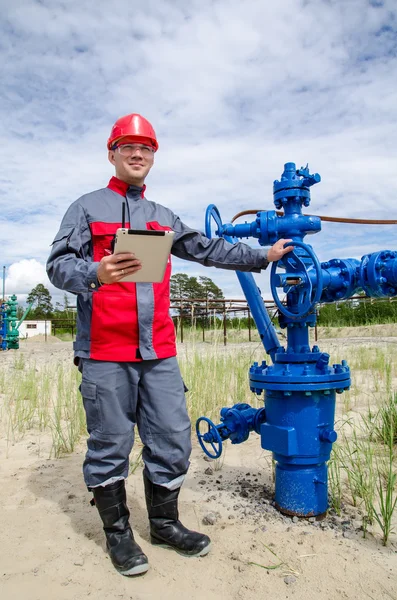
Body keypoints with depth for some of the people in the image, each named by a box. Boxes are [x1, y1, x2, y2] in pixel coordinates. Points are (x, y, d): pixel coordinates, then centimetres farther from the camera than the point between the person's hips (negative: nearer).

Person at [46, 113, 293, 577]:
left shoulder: (164, 217, 21)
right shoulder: (88, 207, 6)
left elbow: (208, 250, 22)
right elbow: (58, 265, -2)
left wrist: (263, 256, 22)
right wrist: (95, 273, -23)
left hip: (159, 351, 5)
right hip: (105, 351, -4)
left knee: (172, 441, 8)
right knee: (110, 446, 5)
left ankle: (165, 523, 29)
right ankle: (117, 531, 25)